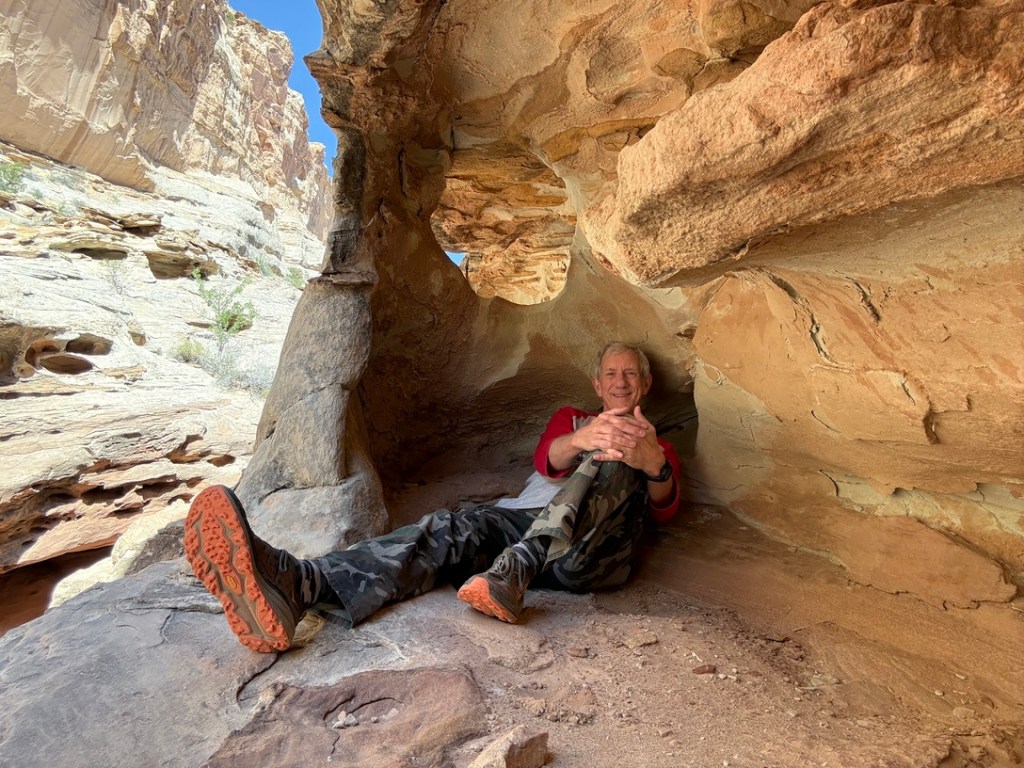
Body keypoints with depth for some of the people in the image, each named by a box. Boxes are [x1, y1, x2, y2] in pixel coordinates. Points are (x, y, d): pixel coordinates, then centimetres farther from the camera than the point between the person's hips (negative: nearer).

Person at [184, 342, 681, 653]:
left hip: (595, 551, -1)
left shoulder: (657, 448, 27)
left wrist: (652, 463, -21)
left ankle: (511, 573, -46)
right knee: (453, 529, -28)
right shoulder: (570, 419, 30)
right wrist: (581, 440, -21)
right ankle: (294, 584, -52)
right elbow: (546, 460, 5)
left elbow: (664, 509, 4)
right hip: (523, 519, 1)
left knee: (616, 458, -27)